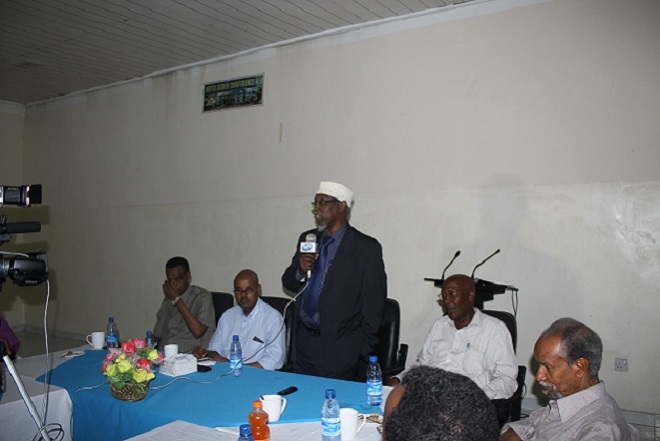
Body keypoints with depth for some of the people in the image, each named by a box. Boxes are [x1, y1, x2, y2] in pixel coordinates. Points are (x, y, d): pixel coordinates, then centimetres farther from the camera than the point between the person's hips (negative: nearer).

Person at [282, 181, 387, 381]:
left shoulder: (367, 248, -10)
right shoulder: (307, 239, 8)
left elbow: (373, 304, -8)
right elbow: (289, 284, 13)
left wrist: (363, 352, -8)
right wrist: (300, 270, -9)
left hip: (340, 349, -5)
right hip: (303, 342, 5)